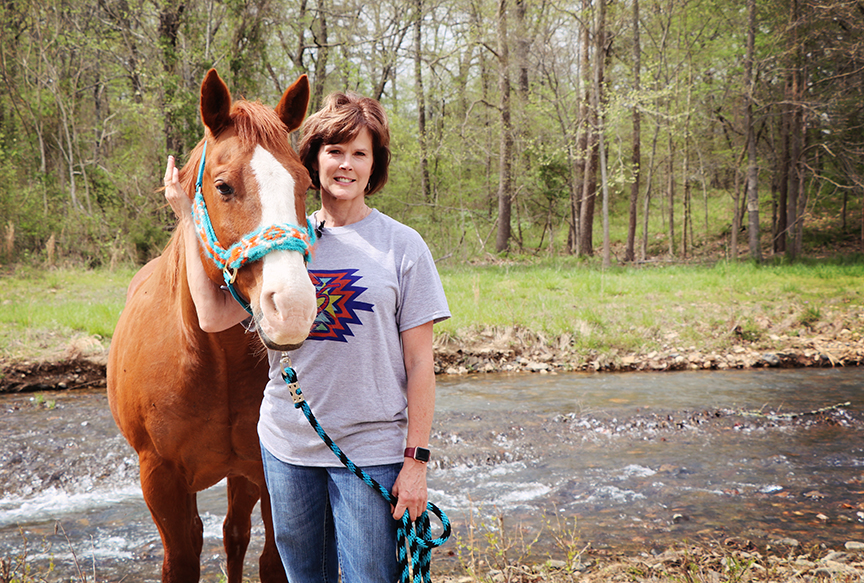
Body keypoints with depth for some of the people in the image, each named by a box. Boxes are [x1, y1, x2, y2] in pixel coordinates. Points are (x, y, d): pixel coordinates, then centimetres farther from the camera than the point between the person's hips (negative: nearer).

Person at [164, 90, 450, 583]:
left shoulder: (403, 246, -5)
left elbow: (420, 364, -5)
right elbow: (215, 317, -2)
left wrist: (416, 460, -9)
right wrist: (189, 218, 0)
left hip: (370, 450, -3)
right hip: (286, 447, 4)